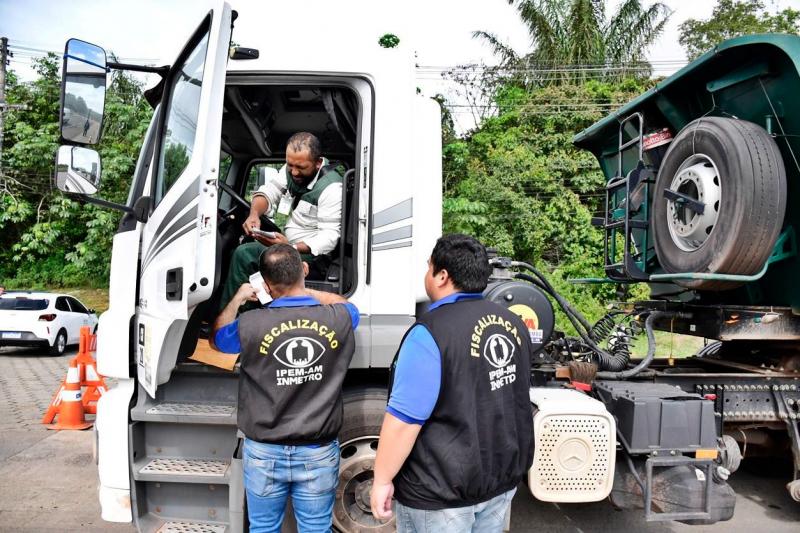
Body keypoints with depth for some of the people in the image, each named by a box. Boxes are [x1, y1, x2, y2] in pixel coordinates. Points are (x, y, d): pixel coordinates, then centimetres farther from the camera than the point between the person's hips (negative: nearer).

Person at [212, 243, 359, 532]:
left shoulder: (249, 325, -16)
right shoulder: (339, 319, -13)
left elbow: (217, 338, 8)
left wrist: (238, 299, 17)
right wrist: (304, 291, 19)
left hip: (264, 453, 0)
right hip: (319, 454, 1)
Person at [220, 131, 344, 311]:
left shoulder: (331, 187, -22)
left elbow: (329, 237, -25)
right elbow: (268, 191, 5)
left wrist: (292, 248, -37)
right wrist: (254, 214, -17)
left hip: (314, 254, -8)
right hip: (289, 243, 8)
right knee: (242, 253, -11)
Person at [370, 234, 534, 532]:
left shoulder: (430, 332, -24)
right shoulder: (514, 324, 1)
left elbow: (404, 419, -23)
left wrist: (382, 480, -12)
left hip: (442, 490, -6)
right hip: (504, 478, 7)